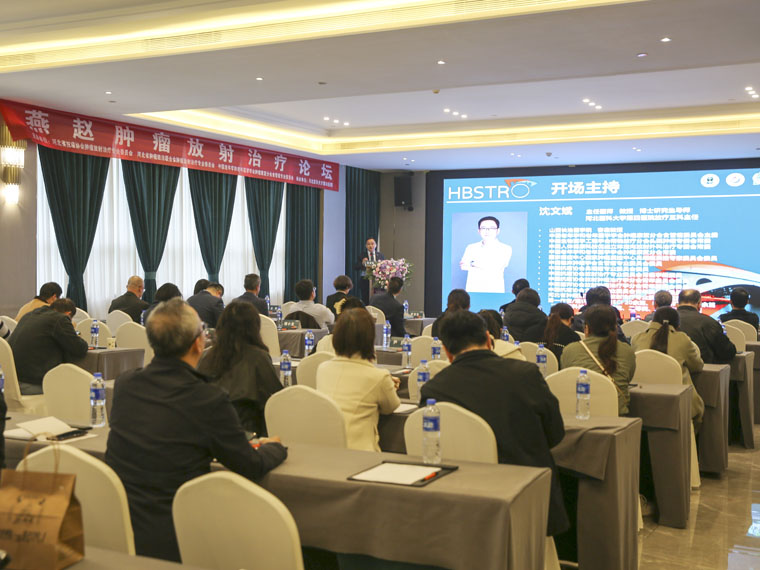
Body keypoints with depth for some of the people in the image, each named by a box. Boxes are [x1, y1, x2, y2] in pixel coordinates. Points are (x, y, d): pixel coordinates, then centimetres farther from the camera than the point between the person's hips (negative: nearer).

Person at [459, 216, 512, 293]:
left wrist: (473, 264, 0)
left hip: (495, 290, -1)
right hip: (473, 290, 1)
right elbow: (462, 266, 1)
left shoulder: (506, 248, 3)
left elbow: (496, 268, -8)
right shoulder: (471, 247, 13)